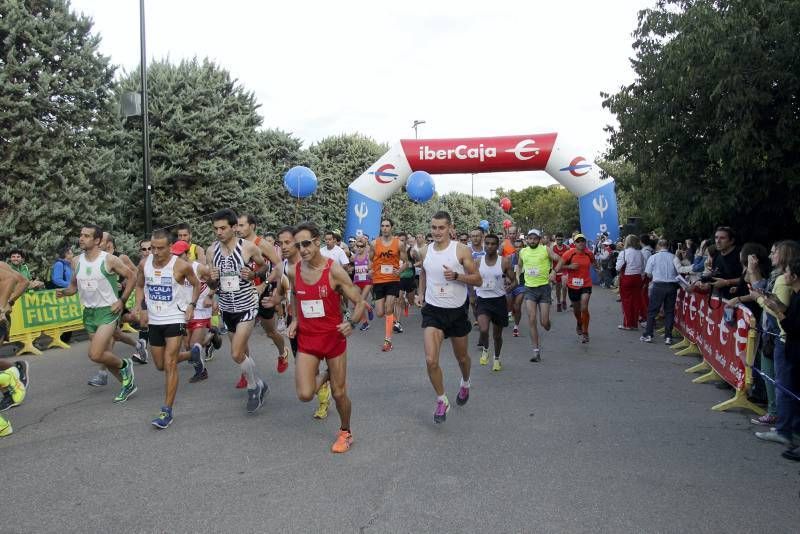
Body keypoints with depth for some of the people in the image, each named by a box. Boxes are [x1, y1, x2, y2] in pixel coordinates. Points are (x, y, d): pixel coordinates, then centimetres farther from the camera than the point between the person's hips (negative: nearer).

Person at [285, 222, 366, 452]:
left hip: (333, 337, -3)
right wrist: (295, 320, 4)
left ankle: (345, 432, 33)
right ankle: (322, 377, 29)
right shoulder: (294, 271, -3)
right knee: (305, 395, -7)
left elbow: (359, 302, -11)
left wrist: (351, 323, -29)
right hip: (306, 338, 3)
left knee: (339, 392, 6)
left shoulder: (334, 271, -15)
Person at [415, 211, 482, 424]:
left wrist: (456, 275, -26)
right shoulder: (425, 252, 0)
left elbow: (478, 279, -11)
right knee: (431, 360, -13)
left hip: (457, 310, -1)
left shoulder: (461, 250, -11)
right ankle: (442, 401, 9)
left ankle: (465, 384, 51)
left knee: (461, 356, 18)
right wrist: (421, 293, 13)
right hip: (433, 310, 2)